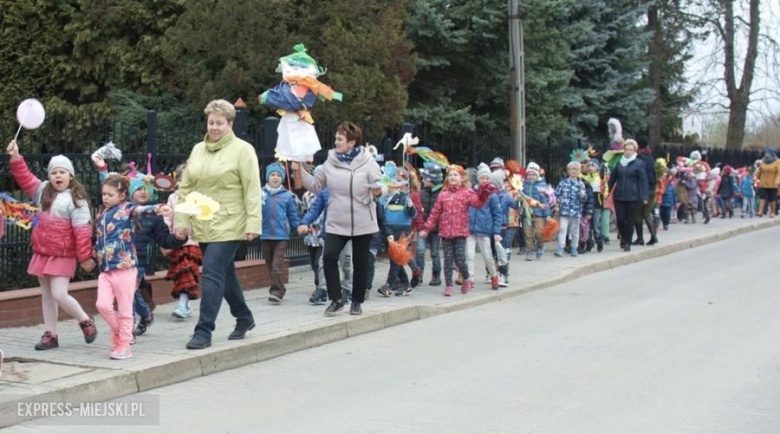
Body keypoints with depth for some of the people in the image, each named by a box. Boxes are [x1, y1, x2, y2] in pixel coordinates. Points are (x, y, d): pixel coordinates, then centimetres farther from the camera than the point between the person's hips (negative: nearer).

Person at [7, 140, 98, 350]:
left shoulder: (76, 199, -13)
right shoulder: (43, 191, 8)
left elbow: (82, 230, -15)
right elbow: (25, 178, 12)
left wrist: (85, 257, -17)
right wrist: (15, 158, -2)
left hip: (63, 255, -7)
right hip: (42, 252, 7)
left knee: (59, 295, -14)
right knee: (46, 295, 11)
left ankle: (85, 321, 10)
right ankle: (51, 335, 19)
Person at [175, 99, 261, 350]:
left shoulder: (242, 150, -6)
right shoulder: (198, 150, 12)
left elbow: (252, 190, -10)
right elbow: (185, 188, 14)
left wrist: (253, 223, -16)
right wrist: (181, 218, 6)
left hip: (228, 226, -6)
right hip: (203, 226, 7)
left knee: (212, 275, -12)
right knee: (225, 273, 16)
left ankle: (204, 331, -8)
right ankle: (244, 318, 33)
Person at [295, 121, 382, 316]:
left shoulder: (367, 161, -5)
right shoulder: (330, 162, 3)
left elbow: (378, 188, -4)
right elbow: (315, 185, 8)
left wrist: (378, 189, -27)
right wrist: (300, 171, -3)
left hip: (362, 223, -2)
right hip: (336, 223, 2)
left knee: (360, 263, 7)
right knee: (329, 256, -14)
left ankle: (357, 301, 23)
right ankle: (336, 299, -2)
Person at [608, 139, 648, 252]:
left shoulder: (639, 164, -3)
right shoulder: (619, 163, 9)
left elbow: (643, 181, -6)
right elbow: (613, 178, 16)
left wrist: (644, 196, -14)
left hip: (633, 197, -3)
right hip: (619, 196, 3)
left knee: (630, 220, 3)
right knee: (620, 219, 0)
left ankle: (627, 243, 14)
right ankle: (623, 237, 26)